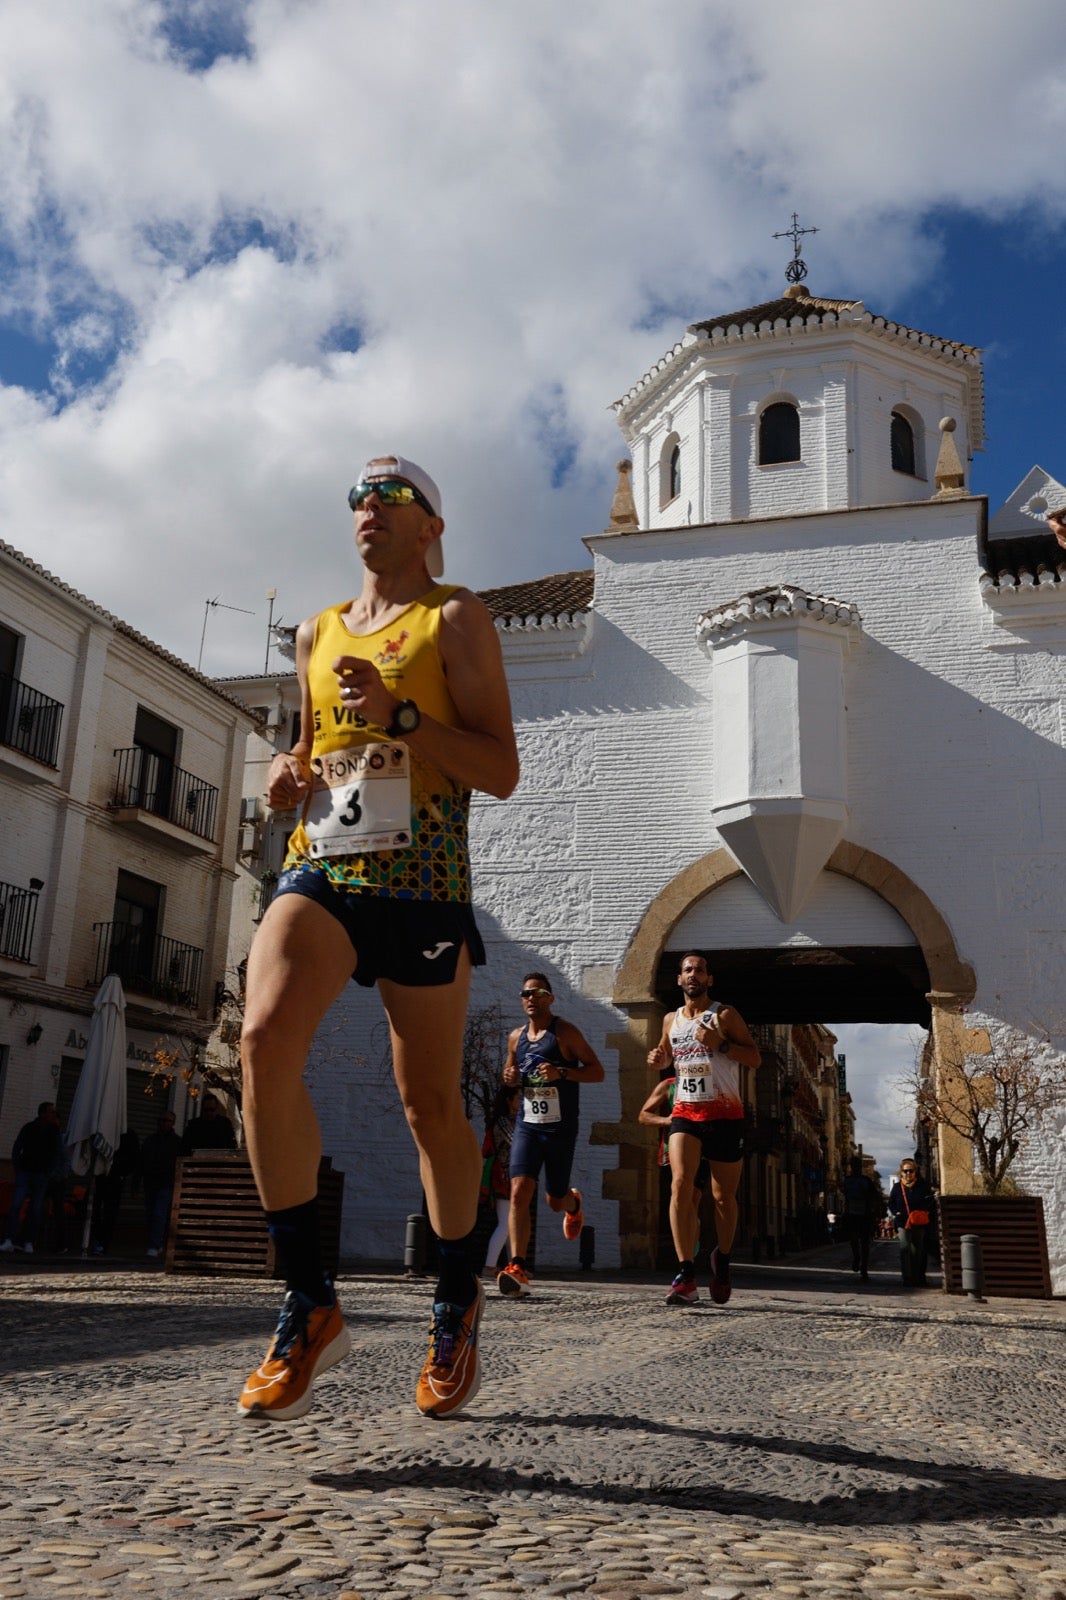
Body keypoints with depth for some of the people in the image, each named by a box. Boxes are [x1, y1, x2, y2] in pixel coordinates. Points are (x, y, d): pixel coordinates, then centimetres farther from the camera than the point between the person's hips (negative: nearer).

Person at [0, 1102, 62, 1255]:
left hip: (42, 1175, 0)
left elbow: (55, 1156, 3)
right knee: (16, 1205, -13)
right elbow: (16, 1149, 8)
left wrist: (48, 1174, -5)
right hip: (24, 1173, 0)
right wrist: (17, 1170, 2)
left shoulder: (55, 1133, 2)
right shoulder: (28, 1128, 4)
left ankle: (29, 1243, 3)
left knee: (36, 1210, -3)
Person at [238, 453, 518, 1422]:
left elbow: (501, 772, -2)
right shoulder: (318, 633, 21)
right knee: (265, 1037, -24)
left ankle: (458, 1303, 26)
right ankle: (310, 1304, -13)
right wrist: (290, 769, 8)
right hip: (319, 867, 4)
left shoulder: (456, 619, 5)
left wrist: (398, 716, -14)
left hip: (420, 878, -3)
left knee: (431, 1103, 2)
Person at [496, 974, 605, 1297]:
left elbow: (597, 1072, -7)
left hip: (561, 1128, -3)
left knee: (555, 1200, 8)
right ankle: (518, 1269, -17)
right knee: (519, 1193, -15)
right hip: (527, 1125, 3)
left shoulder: (565, 1032, -6)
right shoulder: (516, 1037, 9)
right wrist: (510, 1078, 0)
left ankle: (574, 1203, 46)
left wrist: (561, 1073, -23)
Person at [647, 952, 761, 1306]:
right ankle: (686, 1276, -20)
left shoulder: (725, 1015, -2)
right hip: (685, 1113, 2)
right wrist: (658, 1059, 4)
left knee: (723, 1196, 7)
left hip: (725, 1114, -2)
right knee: (680, 1183, -18)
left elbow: (755, 1058, -6)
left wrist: (721, 1044, -20)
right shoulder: (671, 1020, 11)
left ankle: (722, 1258, 35)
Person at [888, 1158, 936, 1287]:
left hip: (920, 1224, 1)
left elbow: (931, 1201, 10)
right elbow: (891, 1203, 13)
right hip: (903, 1223, -1)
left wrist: (926, 1212, -7)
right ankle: (906, 1276, -12)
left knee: (918, 1251, 8)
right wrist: (896, 1213, -3)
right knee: (905, 1248, -17)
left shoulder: (923, 1186, 4)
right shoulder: (897, 1187, 5)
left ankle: (919, 1279, 20)